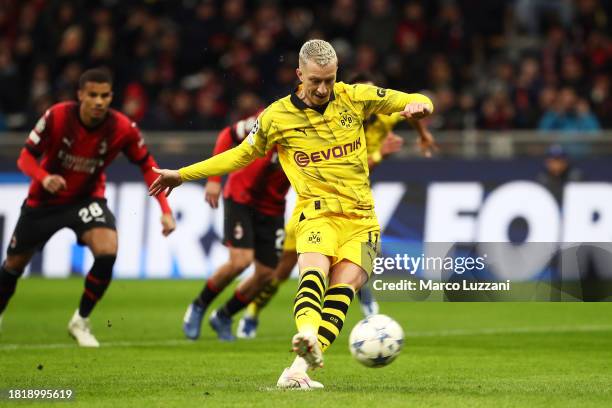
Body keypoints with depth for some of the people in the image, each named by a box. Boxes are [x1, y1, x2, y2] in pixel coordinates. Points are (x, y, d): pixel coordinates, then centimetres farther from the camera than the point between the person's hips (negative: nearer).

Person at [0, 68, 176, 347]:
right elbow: (26, 158, -16)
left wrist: (165, 210, -14)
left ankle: (81, 321, -5)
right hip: (44, 199, 0)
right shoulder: (56, 117, -23)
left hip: (87, 198, 0)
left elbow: (147, 166, -6)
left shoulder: (123, 128, -19)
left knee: (107, 251, -25)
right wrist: (44, 178, -38)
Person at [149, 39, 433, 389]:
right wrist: (183, 174, 18)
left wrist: (418, 105, -14)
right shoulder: (278, 116, 5)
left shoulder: (355, 98, 5)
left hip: (361, 218, 1)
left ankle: (301, 367, -32)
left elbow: (412, 102, 11)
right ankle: (307, 335, -57)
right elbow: (243, 154, 19)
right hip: (317, 213, -1)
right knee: (314, 271, -31)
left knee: (344, 284, -22)